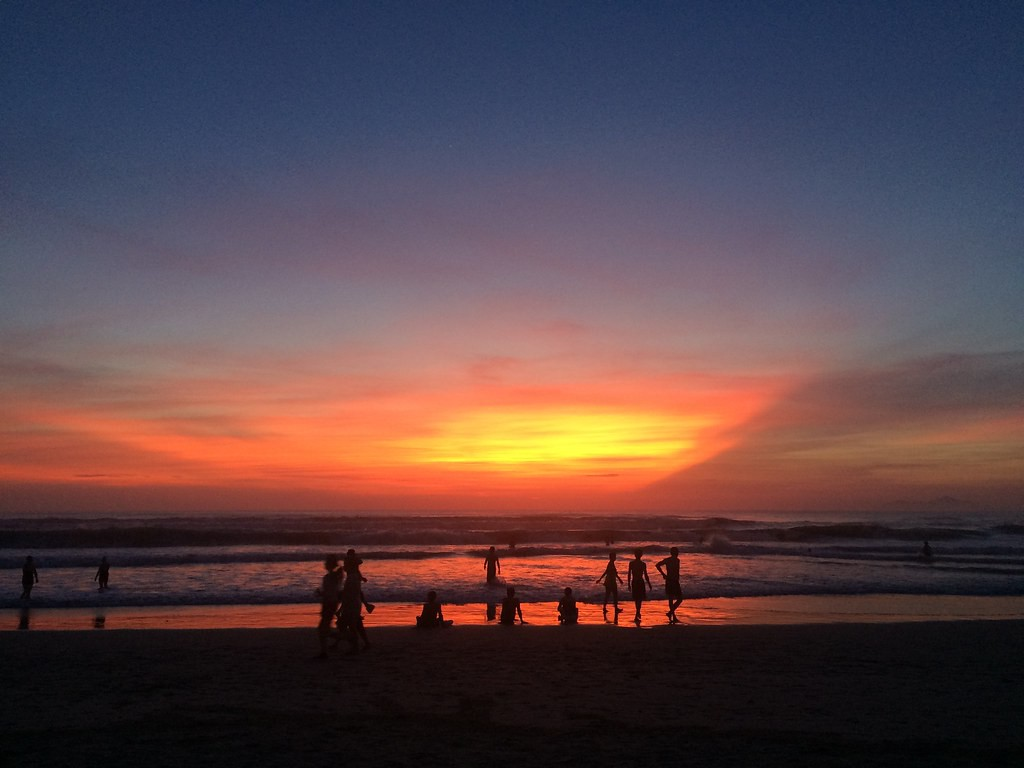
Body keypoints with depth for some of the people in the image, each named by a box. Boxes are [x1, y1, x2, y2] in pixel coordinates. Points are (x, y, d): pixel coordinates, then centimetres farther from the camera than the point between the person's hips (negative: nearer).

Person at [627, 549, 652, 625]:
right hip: (640, 582, -4)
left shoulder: (631, 563, 1)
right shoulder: (643, 564, -8)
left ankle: (638, 614, 35)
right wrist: (649, 584, 3)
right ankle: (636, 617, -12)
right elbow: (645, 576, -8)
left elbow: (629, 574, 2)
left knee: (636, 599, 18)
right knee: (640, 599, 0)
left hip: (633, 582, 4)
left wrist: (628, 584, 11)